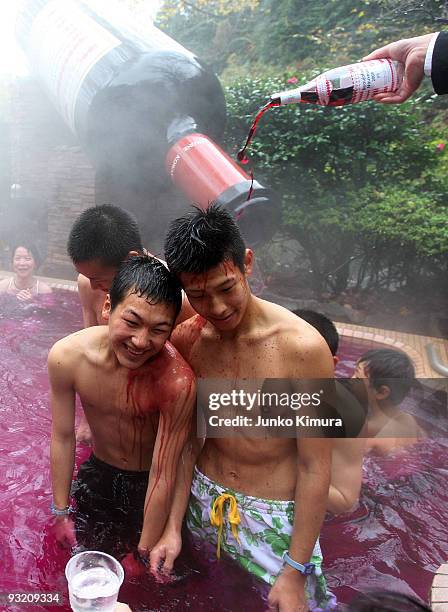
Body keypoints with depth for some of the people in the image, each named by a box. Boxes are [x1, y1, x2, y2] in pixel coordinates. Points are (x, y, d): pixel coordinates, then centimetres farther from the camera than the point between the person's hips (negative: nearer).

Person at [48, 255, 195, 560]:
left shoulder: (177, 382, -38)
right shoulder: (65, 356, -25)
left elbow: (162, 476, -27)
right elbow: (63, 437, -9)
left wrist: (145, 553, -15)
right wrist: (61, 511, 2)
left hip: (149, 485, -3)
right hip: (97, 475, 3)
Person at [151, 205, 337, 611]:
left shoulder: (302, 347, -24)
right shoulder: (186, 340, -9)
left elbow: (315, 468, -18)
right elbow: (189, 437, 0)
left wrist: (295, 573, -12)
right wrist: (173, 527, 1)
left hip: (275, 517, -4)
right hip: (203, 502, 4)